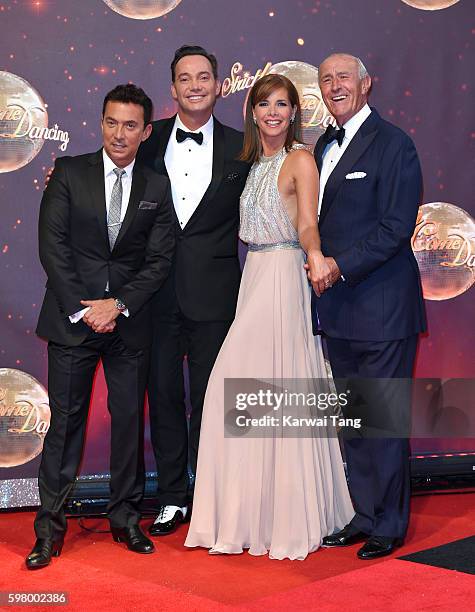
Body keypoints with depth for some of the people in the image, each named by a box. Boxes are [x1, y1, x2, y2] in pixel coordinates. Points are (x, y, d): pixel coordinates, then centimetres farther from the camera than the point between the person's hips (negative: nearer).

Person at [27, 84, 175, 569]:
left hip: (129, 322, 2)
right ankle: (50, 526, 9)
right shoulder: (69, 172, 1)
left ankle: (125, 517, 20)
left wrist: (119, 304, -11)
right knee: (65, 421, 1)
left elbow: (159, 260, 2)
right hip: (72, 317, -2)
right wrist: (82, 309, -10)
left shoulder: (156, 188, 6)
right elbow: (52, 245, -4)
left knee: (129, 419, 7)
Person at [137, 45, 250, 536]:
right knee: (164, 395, 8)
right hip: (158, 289, 2)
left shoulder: (239, 148, 2)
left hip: (213, 293, -1)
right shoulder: (152, 140, 4)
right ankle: (172, 498, 21)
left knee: (209, 400, 7)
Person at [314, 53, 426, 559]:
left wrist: (341, 265, -20)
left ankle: (389, 524, 14)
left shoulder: (392, 143, -9)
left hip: (381, 307, -8)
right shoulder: (324, 146, 15)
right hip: (338, 308, 8)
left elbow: (396, 227, -16)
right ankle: (364, 514, 26)